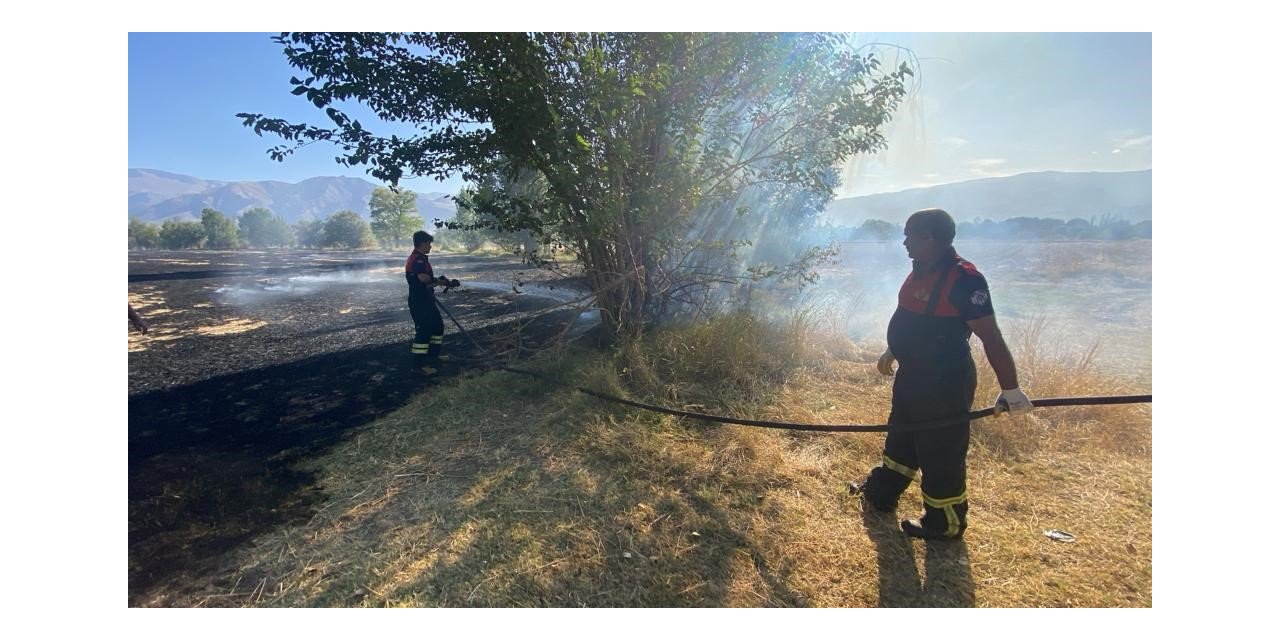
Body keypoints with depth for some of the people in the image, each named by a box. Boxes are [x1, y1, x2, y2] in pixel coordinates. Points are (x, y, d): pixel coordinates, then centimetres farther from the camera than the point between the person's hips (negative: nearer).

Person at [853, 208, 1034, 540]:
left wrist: (1010, 390, -19)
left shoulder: (963, 278, -23)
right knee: (900, 438, 24)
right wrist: (892, 352, 29)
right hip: (913, 376, 10)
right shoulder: (921, 270, 5)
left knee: (941, 454, 5)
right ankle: (881, 492, 43)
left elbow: (991, 338, -22)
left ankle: (944, 524, 26)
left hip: (945, 383, -10)